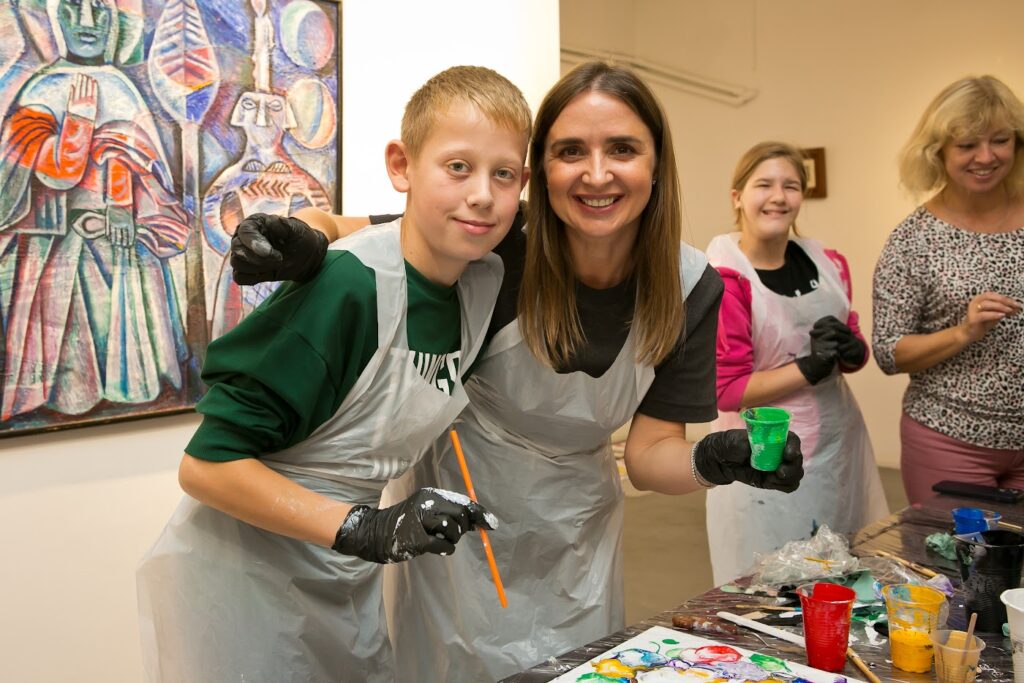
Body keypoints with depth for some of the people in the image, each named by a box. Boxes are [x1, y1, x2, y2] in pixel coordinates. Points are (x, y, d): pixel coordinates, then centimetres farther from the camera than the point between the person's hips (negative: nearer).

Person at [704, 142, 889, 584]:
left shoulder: (828, 264, 4)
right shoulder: (722, 280, -16)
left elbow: (855, 352, 14)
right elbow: (726, 390, -15)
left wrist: (849, 349, -8)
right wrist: (809, 368, -20)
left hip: (839, 442, 6)